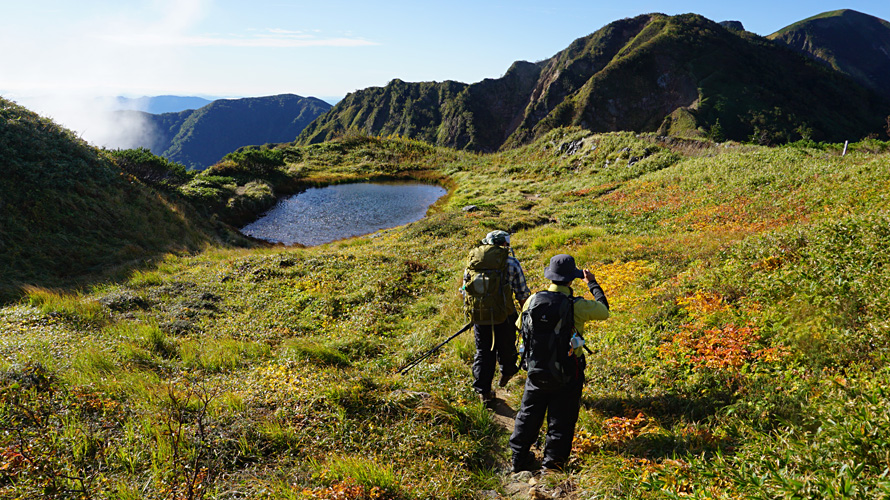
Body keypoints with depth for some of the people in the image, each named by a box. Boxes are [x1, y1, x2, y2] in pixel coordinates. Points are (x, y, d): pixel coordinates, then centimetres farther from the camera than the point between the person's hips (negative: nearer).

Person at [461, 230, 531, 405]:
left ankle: (483, 391, 15)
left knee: (483, 352, 15)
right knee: (506, 347, 22)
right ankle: (507, 372, 45)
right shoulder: (511, 262, -6)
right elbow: (522, 293, -1)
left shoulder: (472, 260, 4)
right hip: (504, 317, -3)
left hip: (478, 316, 3)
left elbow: (465, 291, 11)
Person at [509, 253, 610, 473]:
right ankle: (552, 463, 22)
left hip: (536, 371, 4)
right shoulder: (577, 306, -19)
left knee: (528, 415, 19)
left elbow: (520, 327, 8)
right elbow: (604, 310, 1)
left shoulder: (532, 301, -9)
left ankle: (519, 459, 30)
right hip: (566, 374, -3)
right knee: (561, 420, 13)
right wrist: (592, 283, 11)